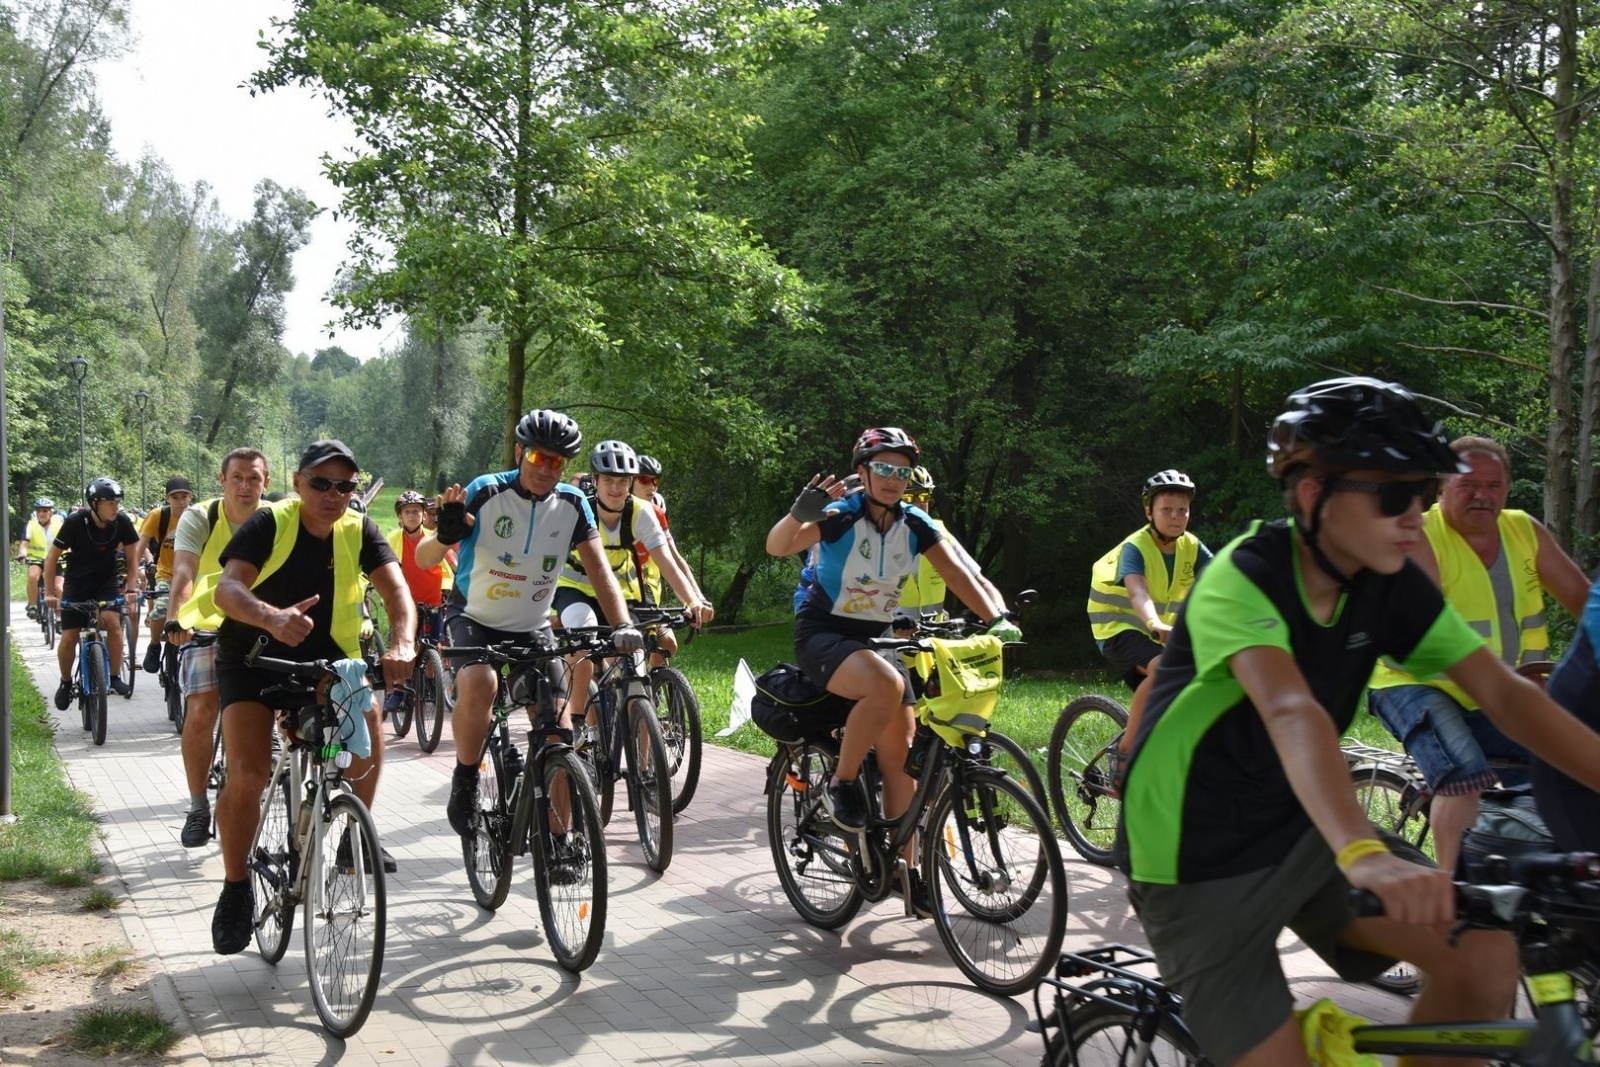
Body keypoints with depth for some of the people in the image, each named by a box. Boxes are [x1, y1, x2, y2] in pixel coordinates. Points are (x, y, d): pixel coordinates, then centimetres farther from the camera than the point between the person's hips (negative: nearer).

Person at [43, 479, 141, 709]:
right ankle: (66, 683, 20)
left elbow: (131, 558, -5)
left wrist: (131, 587, -17)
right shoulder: (75, 522, -22)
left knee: (113, 622, -24)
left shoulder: (122, 522, -17)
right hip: (78, 582, -1)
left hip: (107, 580, 1)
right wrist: (49, 593, -17)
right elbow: (52, 557, -13)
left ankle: (115, 677, -10)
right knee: (69, 637, -4)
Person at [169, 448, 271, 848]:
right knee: (200, 713, -17)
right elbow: (183, 573, -27)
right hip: (207, 628, -1)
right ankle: (198, 807, 1)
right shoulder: (199, 519, -13)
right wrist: (175, 619, -46)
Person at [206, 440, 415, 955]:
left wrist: (403, 644, -40)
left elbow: (395, 588, -19)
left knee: (367, 720, -22)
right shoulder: (270, 523, -16)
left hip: (325, 660, 3)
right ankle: (236, 888, 0)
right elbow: (227, 587, -30)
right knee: (248, 773, -20)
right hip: (253, 657, -3)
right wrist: (273, 618, -52)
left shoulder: (359, 531, -7)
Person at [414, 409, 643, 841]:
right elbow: (423, 558, -18)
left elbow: (599, 569, -8)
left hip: (532, 628, 3)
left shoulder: (572, 504, -8)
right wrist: (446, 535, -42)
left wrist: (622, 625, -23)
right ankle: (465, 781, -10)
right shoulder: (486, 492, -17)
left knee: (559, 731, -6)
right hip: (474, 619, -3)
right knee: (480, 683, -34)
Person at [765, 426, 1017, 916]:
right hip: (823, 633, -6)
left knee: (901, 753, -2)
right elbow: (777, 546, -33)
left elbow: (958, 575, -4)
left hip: (876, 637, 6)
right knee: (887, 685, -35)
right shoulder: (841, 515, -18)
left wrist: (998, 617, -20)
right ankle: (841, 784, -13)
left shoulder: (915, 523, -2)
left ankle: (906, 872, 7)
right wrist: (800, 513, -54)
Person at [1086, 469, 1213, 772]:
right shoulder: (1135, 547, -19)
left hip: (1158, 634, 7)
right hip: (1119, 629, -6)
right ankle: (1124, 751, -25)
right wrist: (1156, 625, -58)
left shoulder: (1192, 547, -3)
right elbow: (1138, 593, -37)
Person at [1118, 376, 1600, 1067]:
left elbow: (1502, 692, -11)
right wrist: (1363, 853, -57)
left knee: (1486, 959, -12)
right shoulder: (1245, 577, -25)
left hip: (1301, 832, 6)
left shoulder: (1390, 585, -5)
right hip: (1200, 862, -6)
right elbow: (1290, 712, -42)